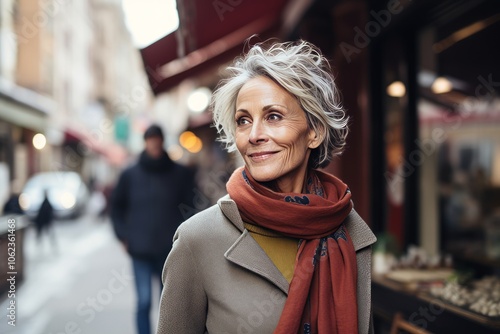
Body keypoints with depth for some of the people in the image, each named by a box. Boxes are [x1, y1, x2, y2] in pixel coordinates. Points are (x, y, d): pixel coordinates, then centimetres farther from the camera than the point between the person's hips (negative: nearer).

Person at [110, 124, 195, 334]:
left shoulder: (180, 174, 0)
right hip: (140, 251, 0)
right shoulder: (130, 175, 2)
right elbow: (117, 206, 11)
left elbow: (190, 207, 4)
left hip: (170, 251, 0)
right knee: (144, 302, -1)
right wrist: (124, 237, 3)